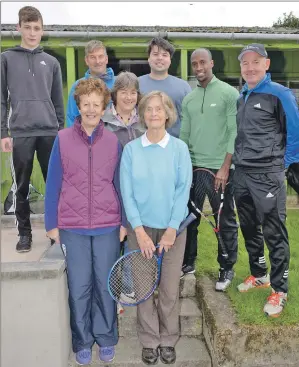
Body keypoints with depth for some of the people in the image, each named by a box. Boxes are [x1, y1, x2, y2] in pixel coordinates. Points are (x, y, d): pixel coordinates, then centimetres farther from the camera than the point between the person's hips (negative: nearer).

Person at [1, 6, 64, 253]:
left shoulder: (52, 62, 13)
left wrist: (62, 129, 9)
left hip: (50, 133, 2)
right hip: (20, 133, -1)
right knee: (22, 187, 5)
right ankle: (25, 232, 18)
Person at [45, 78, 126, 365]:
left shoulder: (113, 141, 1)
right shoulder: (62, 139, -2)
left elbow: (120, 184, 4)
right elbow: (53, 184, 0)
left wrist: (124, 221, 3)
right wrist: (52, 223, -1)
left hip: (108, 226, 1)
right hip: (72, 227, 0)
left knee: (105, 284, 11)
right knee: (79, 287, 9)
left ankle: (106, 339, 30)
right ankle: (82, 342, 28)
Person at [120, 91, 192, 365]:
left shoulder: (179, 148, -3)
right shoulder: (131, 149, -2)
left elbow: (183, 191, -6)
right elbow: (127, 193, -4)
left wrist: (171, 229, -12)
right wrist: (139, 230, -12)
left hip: (172, 227, 0)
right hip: (141, 227, 1)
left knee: (170, 289, 7)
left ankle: (168, 340, 29)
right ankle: (150, 341, 28)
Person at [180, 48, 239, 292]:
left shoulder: (229, 93, -4)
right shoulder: (188, 99, 11)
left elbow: (235, 133, -9)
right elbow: (184, 136, 12)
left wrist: (224, 168, -15)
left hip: (222, 168, -4)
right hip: (194, 167, 5)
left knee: (226, 222, 6)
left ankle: (227, 269, 21)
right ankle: (188, 263, 27)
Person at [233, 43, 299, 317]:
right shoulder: (241, 97, 13)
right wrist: (238, 161, 14)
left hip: (267, 175, -7)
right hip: (241, 174, 7)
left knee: (274, 234, 0)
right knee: (250, 229, 16)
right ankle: (259, 275, 34)